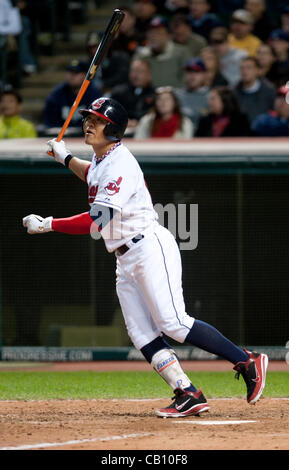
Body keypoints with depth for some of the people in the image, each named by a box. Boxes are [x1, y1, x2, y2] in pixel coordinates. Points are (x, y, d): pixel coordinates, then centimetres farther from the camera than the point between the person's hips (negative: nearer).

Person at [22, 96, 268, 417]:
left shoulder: (120, 165, -18)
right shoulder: (100, 159, 12)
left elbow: (96, 222, -27)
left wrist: (46, 225, -24)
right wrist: (65, 158, 31)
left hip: (150, 247, -10)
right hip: (126, 259, 10)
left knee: (174, 324, -16)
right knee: (141, 335, -1)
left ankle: (247, 362, -10)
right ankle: (189, 396, -3)